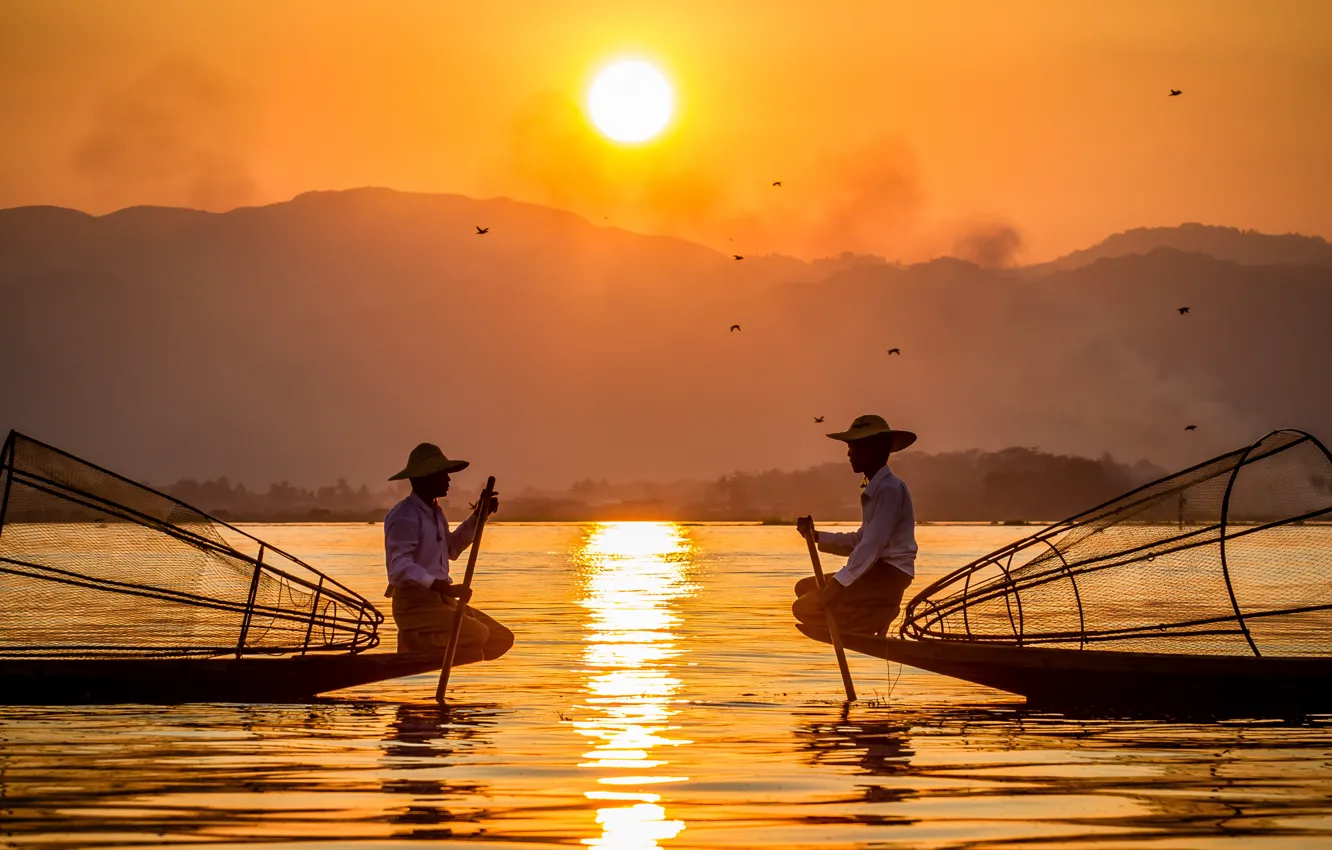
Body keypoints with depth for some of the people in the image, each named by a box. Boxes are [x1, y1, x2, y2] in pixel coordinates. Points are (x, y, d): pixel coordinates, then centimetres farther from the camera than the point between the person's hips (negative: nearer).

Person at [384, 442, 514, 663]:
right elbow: (401, 567, -26)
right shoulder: (405, 516, -16)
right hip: (414, 603, -10)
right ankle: (413, 643, -13)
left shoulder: (434, 512, 15)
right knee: (476, 635, -28)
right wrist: (445, 588, -34)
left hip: (439, 600, 10)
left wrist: (478, 516, 18)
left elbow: (451, 549, 30)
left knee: (501, 639, 2)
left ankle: (420, 643, 5)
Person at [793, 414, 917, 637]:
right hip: (875, 573, 10)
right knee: (804, 588, 15)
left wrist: (839, 583, -26)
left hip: (888, 575, -10)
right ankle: (875, 615, 2)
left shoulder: (890, 489, -16)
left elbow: (873, 545, -23)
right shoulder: (875, 489, 17)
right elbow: (860, 541, 20)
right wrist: (816, 536, 10)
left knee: (805, 608, -16)